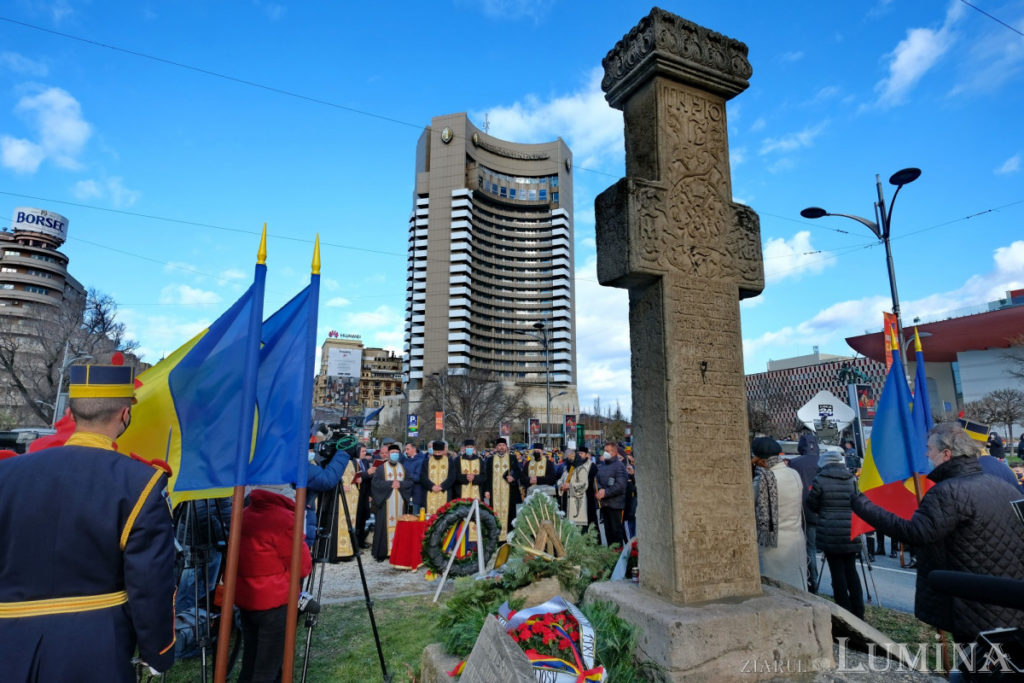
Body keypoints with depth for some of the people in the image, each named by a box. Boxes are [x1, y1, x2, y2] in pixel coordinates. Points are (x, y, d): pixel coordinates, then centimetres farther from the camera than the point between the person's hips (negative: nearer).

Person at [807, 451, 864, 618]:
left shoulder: (820, 480, -8)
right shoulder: (852, 479, 2)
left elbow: (811, 504, -1)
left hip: (830, 533, -3)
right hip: (850, 533, 4)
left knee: (837, 571, 6)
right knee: (851, 570, 15)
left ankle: (844, 612, 11)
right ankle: (858, 612, 20)